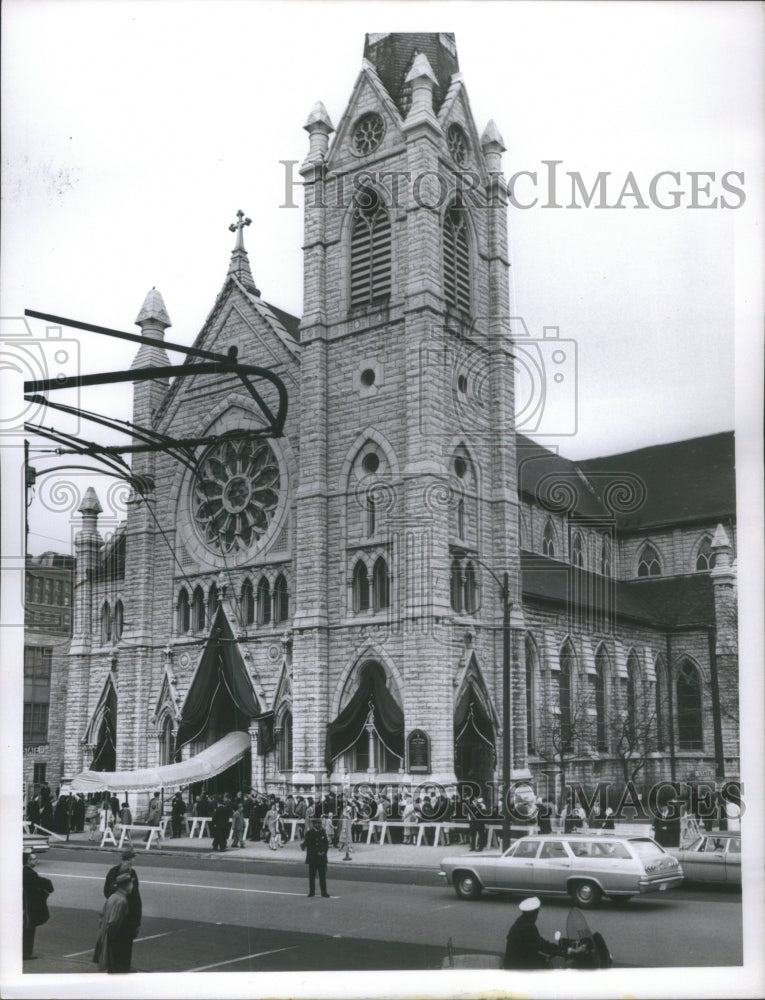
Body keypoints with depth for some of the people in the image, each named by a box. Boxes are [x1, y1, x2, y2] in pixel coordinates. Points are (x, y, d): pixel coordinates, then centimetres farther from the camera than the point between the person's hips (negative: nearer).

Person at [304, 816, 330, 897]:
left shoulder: (323, 833, 10)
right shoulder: (309, 833, -3)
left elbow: (326, 844, 9)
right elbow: (308, 845, -9)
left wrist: (324, 851, -8)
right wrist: (317, 853, -14)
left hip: (322, 858, 3)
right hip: (312, 857, -3)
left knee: (323, 875, 2)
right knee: (312, 875, 3)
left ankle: (324, 892, 6)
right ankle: (312, 891, 12)